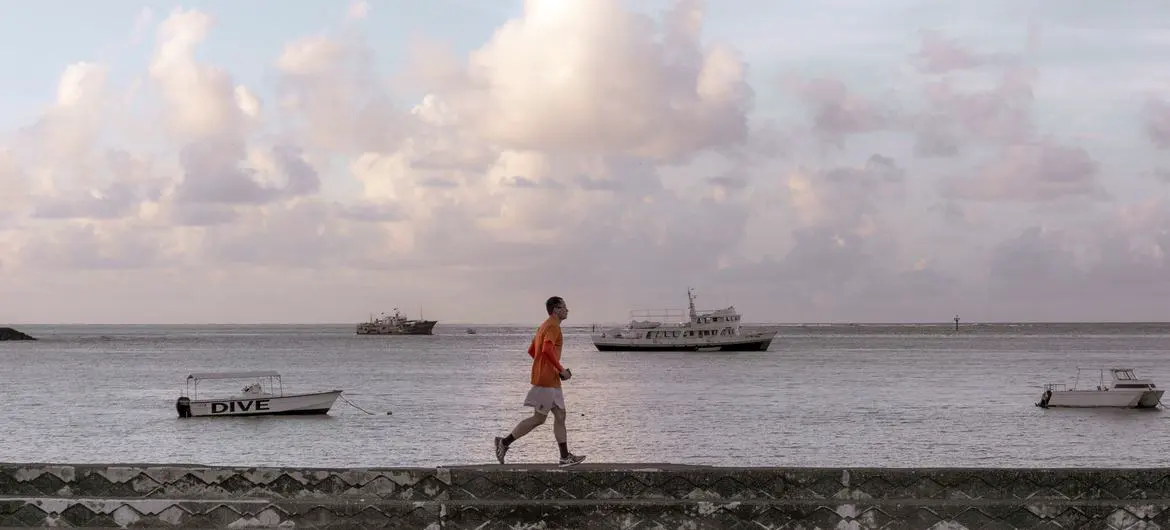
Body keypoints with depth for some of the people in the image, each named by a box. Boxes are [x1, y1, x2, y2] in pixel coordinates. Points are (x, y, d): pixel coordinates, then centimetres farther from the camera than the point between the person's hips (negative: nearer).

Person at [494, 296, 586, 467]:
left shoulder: (544, 326, 18)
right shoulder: (553, 326, -13)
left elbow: (531, 351, 22)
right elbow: (547, 350, -28)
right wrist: (561, 370, -20)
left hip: (551, 381, 10)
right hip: (546, 380, -10)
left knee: (560, 415, 7)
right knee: (539, 418, -5)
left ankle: (565, 457, 6)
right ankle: (505, 442, 1)